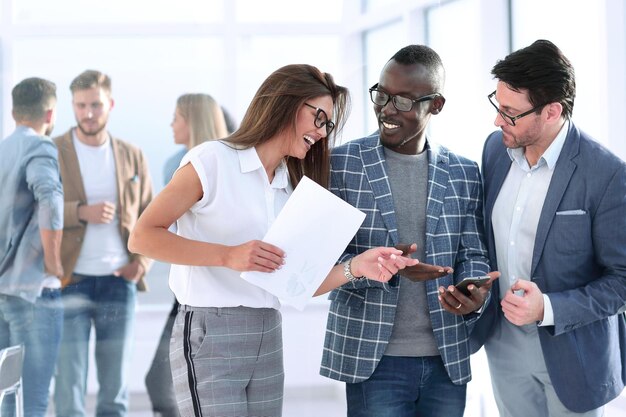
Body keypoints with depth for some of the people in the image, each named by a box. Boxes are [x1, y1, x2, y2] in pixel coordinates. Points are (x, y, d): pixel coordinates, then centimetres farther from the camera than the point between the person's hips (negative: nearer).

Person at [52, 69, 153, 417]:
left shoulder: (132, 156, 9)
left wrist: (143, 260, -3)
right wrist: (80, 212, -20)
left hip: (119, 284, 3)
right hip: (70, 284, -3)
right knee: (69, 388, -2)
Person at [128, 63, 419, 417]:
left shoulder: (292, 187, 15)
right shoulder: (213, 161, -6)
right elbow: (142, 237, -12)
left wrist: (355, 267, -8)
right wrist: (228, 255, -19)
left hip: (268, 338, 7)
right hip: (211, 335, -7)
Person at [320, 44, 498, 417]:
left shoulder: (464, 174, 7)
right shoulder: (343, 164, -1)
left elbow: (473, 253, 7)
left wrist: (474, 294, -17)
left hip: (448, 359, 3)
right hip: (373, 358, -3)